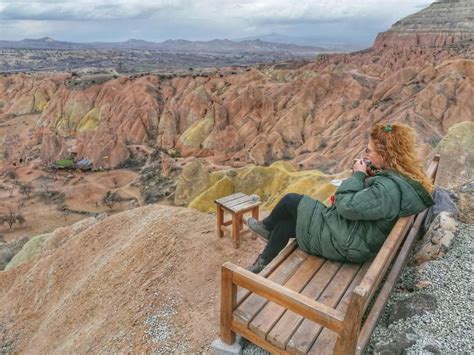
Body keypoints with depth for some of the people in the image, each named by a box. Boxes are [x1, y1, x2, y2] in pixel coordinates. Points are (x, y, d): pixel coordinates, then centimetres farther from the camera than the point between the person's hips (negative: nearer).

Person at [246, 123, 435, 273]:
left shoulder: (390, 188, -29)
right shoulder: (404, 176, 3)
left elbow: (347, 206, -29)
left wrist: (358, 175, -17)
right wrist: (365, 175, -5)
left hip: (341, 242, -10)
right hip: (348, 233, 10)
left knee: (290, 200, 3)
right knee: (284, 223, 16)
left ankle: (267, 226, 34)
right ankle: (261, 267, 30)